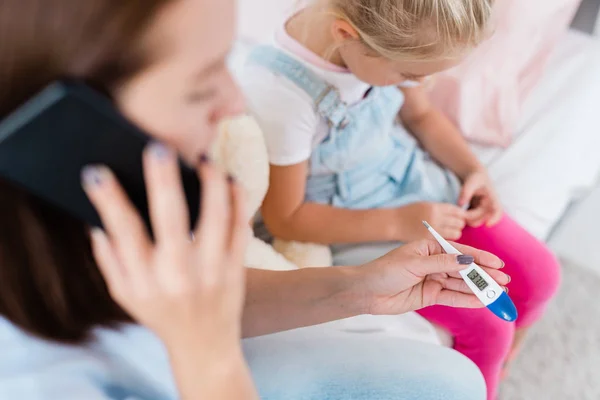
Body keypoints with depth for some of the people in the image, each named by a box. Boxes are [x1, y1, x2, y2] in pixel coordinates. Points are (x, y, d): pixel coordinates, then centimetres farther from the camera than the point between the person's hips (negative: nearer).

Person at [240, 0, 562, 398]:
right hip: (364, 230, -6)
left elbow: (420, 113, 5)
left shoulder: (387, 36, -15)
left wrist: (473, 168, -10)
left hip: (419, 180, 6)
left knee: (540, 272, 3)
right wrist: (398, 223, -25)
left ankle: (498, 366, 33)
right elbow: (286, 219, -22)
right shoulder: (278, 93, -33)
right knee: (487, 323, -9)